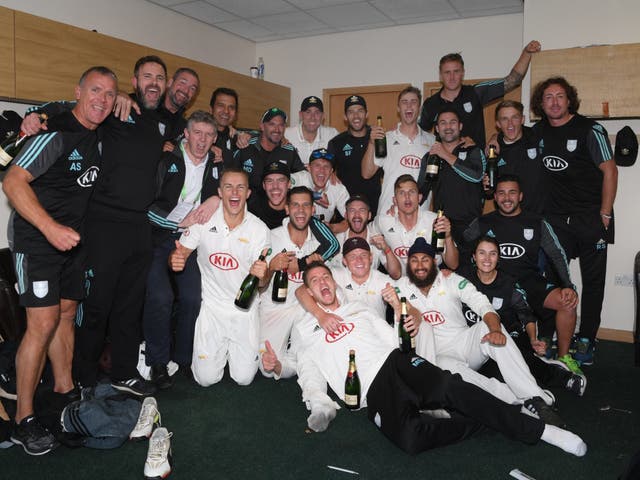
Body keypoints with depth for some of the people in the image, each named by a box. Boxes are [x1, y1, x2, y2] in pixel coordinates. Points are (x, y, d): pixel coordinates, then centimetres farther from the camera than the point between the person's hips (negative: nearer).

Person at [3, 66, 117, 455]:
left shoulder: (98, 137, 8)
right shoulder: (57, 131, -17)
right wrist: (50, 227, -32)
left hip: (72, 239, 8)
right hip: (36, 238, -8)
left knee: (66, 314, 15)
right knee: (44, 322, -11)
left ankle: (65, 388, 30)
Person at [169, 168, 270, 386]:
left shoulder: (259, 229, -9)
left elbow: (262, 284, -6)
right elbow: (179, 254, -2)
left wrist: (262, 275, -31)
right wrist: (175, 260, -26)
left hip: (244, 309, 0)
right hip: (212, 306, 0)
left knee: (244, 378, 0)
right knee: (206, 378, -2)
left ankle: (235, 349, 33)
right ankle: (221, 349, 31)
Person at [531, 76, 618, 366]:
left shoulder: (589, 130, -6)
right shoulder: (538, 132, 7)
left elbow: (610, 170, -7)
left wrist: (605, 214, -10)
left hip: (590, 217, -3)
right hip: (555, 218, 3)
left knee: (592, 279, 4)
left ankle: (586, 341, 14)